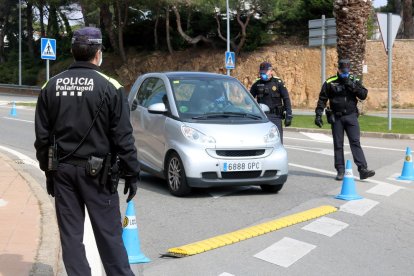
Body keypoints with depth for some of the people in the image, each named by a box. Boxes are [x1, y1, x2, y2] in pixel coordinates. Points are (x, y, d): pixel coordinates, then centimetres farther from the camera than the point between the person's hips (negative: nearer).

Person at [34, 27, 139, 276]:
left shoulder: (52, 86, 5)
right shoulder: (109, 87, -8)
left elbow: (42, 136, 8)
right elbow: (123, 137, -9)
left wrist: (48, 170, 17)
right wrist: (132, 173, -1)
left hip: (62, 170, 4)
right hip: (96, 171, -3)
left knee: (70, 233, 9)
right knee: (108, 232, 4)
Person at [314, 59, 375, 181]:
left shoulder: (354, 81, 5)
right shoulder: (330, 83, 0)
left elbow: (364, 95, -2)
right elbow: (322, 99, 3)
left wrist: (353, 86, -15)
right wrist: (318, 115, -3)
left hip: (351, 116, 0)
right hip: (336, 118, 0)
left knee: (355, 143, -6)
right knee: (338, 145, 5)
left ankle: (363, 170, -10)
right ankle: (340, 171, 12)